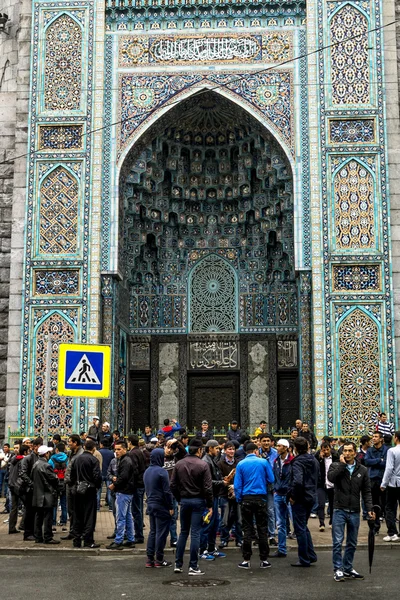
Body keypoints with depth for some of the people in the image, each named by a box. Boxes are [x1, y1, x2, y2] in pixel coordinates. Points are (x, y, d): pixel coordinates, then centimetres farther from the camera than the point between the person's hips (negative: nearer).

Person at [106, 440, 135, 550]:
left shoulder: (125, 462, -16)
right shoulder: (121, 460, 17)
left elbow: (123, 477, -22)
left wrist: (114, 485, -10)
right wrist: (115, 478, 6)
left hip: (123, 493, -11)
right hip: (127, 492, 11)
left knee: (120, 518, -7)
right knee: (128, 517, 13)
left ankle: (118, 541, -5)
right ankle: (130, 540, 19)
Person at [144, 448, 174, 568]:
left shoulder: (147, 471, 10)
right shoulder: (162, 471, -16)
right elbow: (167, 491, -16)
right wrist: (171, 507, -10)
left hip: (150, 504, 8)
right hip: (161, 506, -8)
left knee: (153, 531, 14)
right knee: (161, 532, 0)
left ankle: (150, 559, 14)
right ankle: (159, 560, 5)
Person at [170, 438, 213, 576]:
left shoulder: (179, 464, 3)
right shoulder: (203, 465, -10)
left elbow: (173, 485, 4)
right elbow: (208, 488, -11)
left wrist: (180, 499, 14)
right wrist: (210, 506, -5)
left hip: (184, 501, 4)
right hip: (198, 501, -4)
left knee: (183, 532, 15)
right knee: (195, 533, -1)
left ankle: (178, 564, 15)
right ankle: (193, 567, 1)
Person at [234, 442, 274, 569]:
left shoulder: (241, 464, 0)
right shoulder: (263, 462, -3)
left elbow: (237, 485, -2)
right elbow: (271, 480, 1)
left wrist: (239, 500, 5)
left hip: (246, 499, 1)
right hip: (261, 498, -1)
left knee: (247, 529, 6)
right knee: (262, 529, 6)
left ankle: (246, 560, 6)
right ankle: (264, 560, 8)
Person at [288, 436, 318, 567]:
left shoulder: (298, 462, -18)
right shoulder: (313, 461, 8)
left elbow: (297, 481, -30)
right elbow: (316, 479, 18)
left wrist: (293, 496, -18)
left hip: (300, 499, -8)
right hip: (311, 497, 8)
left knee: (300, 529, 2)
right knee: (304, 527, 21)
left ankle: (304, 560, 8)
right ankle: (311, 555, 21)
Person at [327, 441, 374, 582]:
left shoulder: (362, 470, 7)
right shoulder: (336, 466, 1)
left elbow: (366, 491, 8)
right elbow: (331, 477, -21)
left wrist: (369, 509, -2)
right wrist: (342, 464, -16)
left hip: (355, 512, 3)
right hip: (339, 510, -3)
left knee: (352, 543, 11)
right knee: (338, 541, -5)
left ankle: (348, 569, 23)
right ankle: (338, 569, 5)